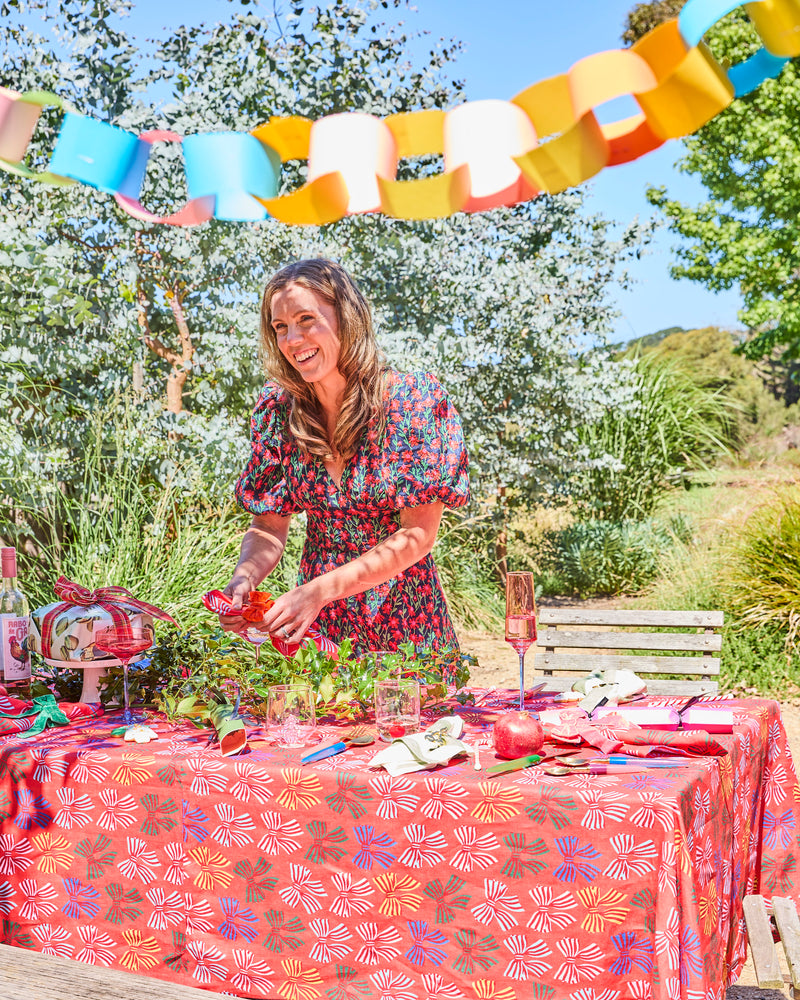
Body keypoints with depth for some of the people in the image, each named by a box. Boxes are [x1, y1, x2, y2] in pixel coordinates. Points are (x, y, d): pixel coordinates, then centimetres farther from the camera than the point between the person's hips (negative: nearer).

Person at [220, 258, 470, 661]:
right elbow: (268, 526, 2)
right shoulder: (278, 407, -2)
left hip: (404, 624, -2)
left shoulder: (415, 398, -13)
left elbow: (417, 535, -14)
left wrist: (320, 590, -23)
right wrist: (244, 577, -20)